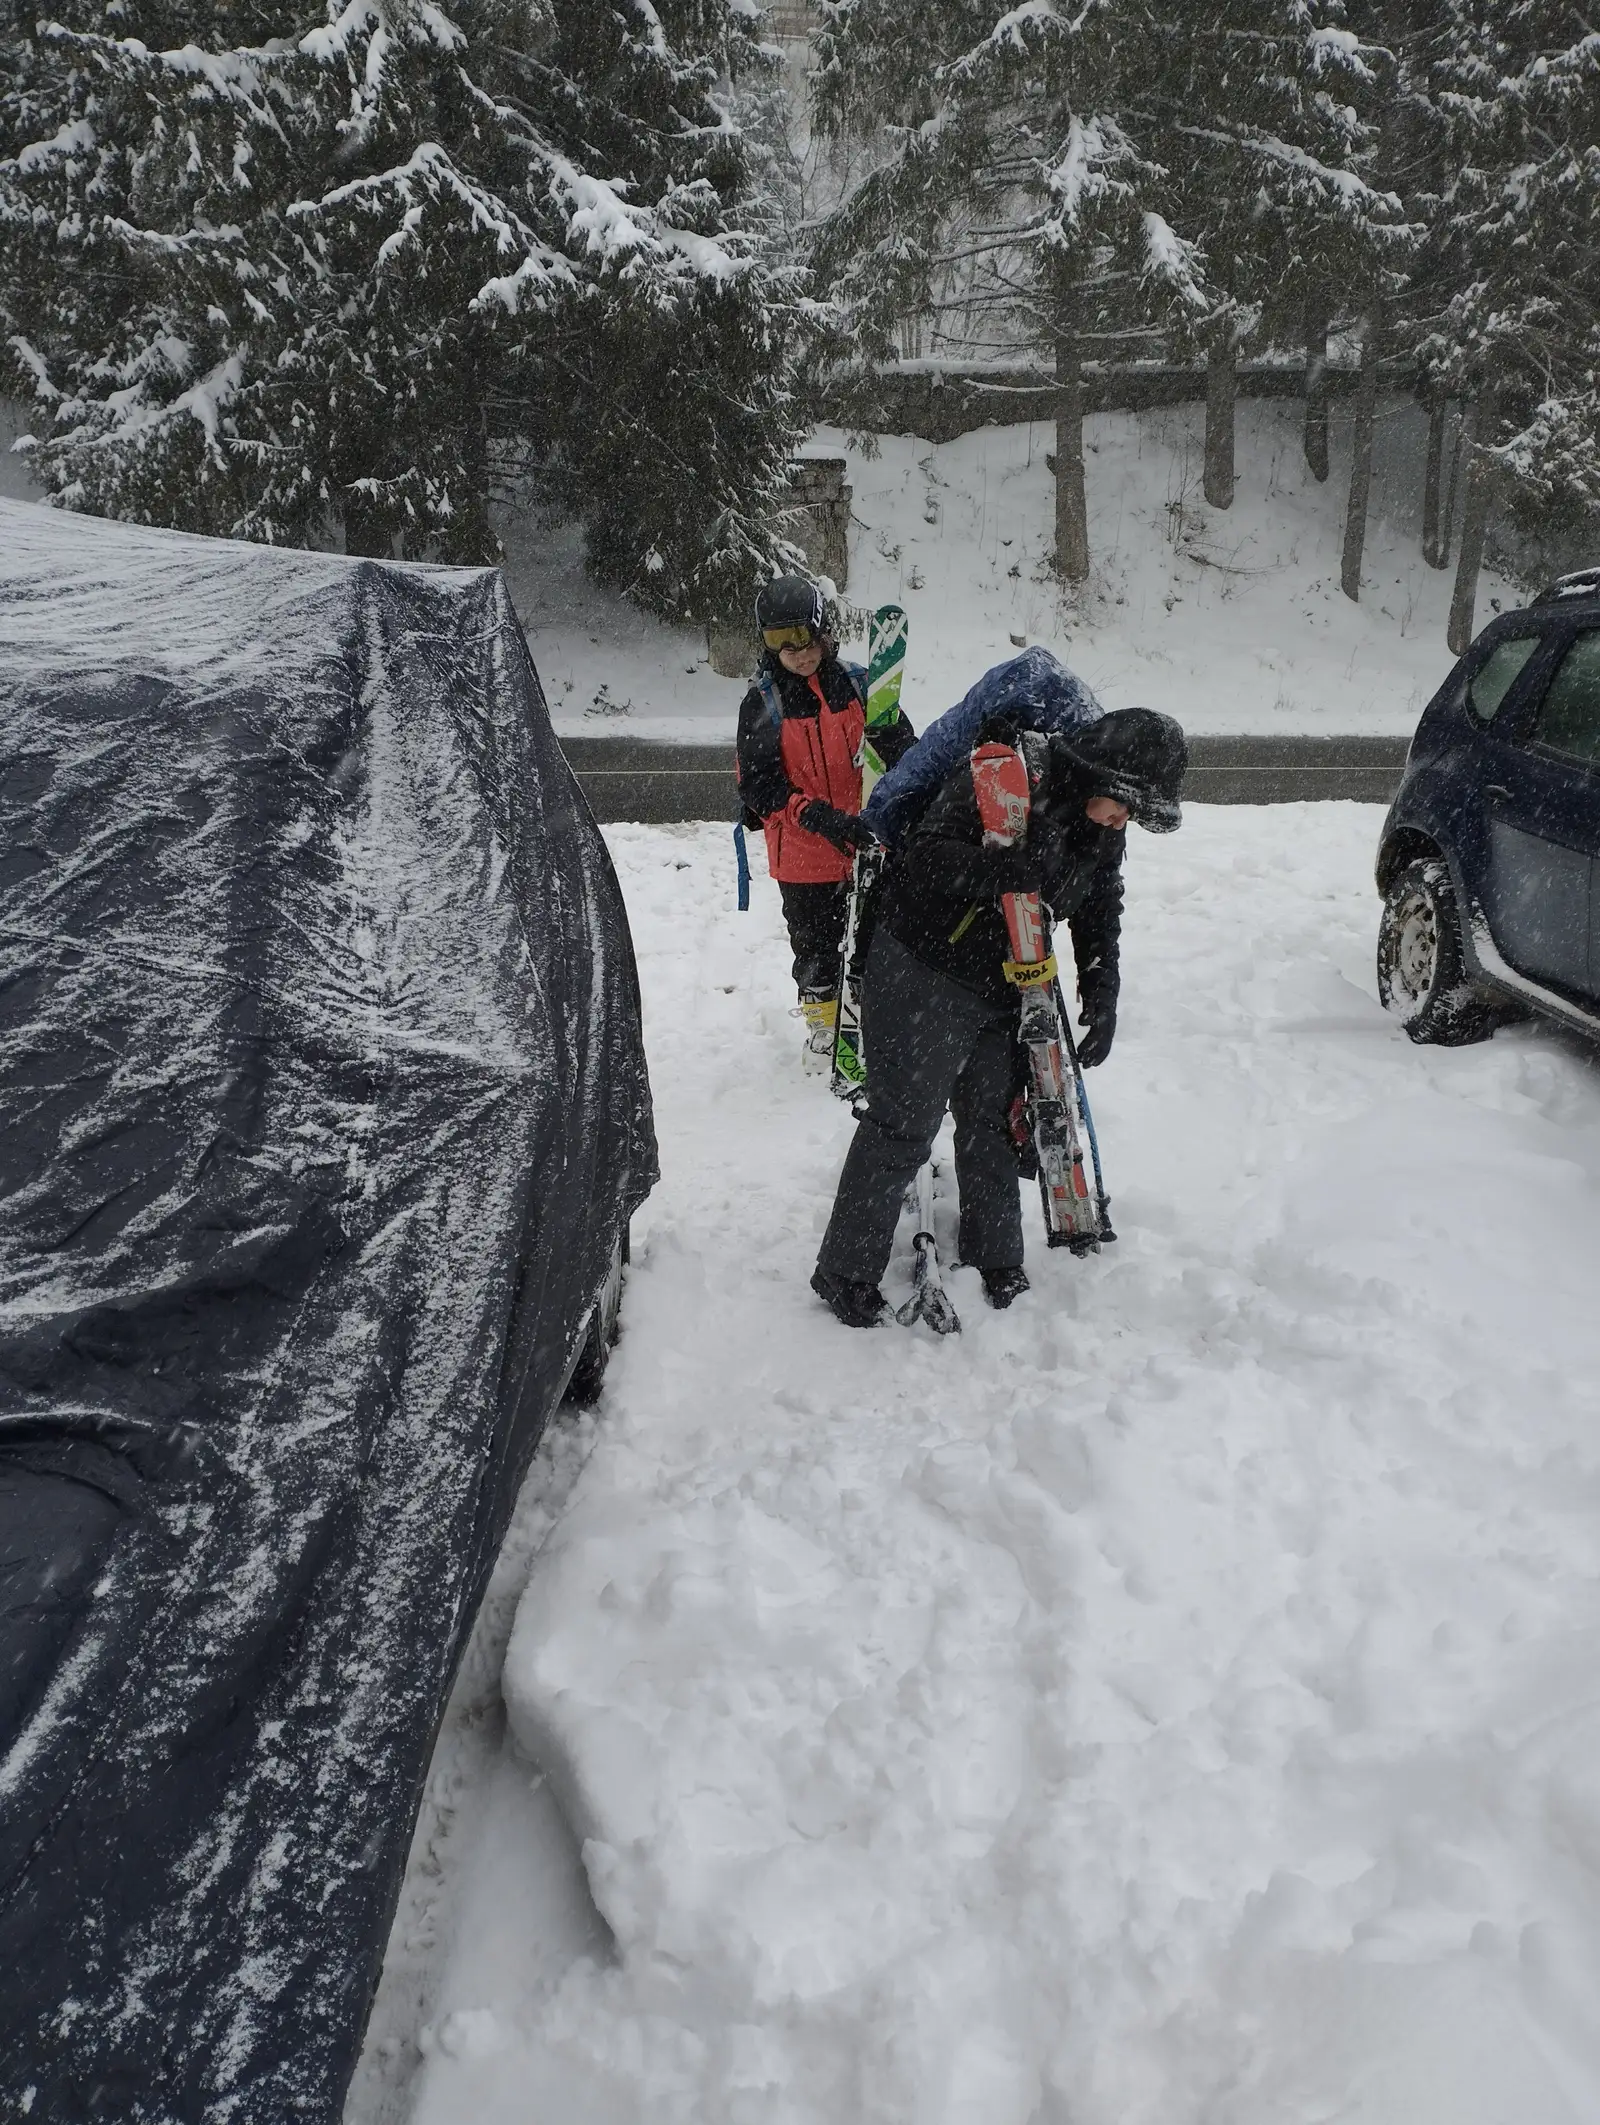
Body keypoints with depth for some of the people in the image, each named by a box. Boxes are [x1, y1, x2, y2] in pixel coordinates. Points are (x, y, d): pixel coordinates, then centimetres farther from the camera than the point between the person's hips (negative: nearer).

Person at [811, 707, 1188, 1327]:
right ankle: (845, 1273, 10)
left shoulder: (1105, 833, 3)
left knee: (993, 1122, 13)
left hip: (1003, 994, 7)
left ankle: (996, 1265, 29)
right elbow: (925, 855, -27)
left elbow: (1100, 913, 16)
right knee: (903, 1126, -3)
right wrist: (999, 871, -42)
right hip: (923, 979, -7)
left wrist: (1102, 998, 8)